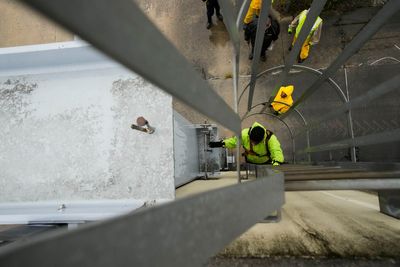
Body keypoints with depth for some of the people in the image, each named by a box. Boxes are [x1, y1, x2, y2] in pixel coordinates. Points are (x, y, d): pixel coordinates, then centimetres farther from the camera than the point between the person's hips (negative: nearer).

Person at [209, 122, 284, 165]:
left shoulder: (270, 138, -35)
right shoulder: (245, 134, -29)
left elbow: (277, 152, -42)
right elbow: (234, 141, -13)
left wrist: (276, 164, -61)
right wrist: (220, 143, -25)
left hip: (266, 163, -1)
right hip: (250, 162, 1)